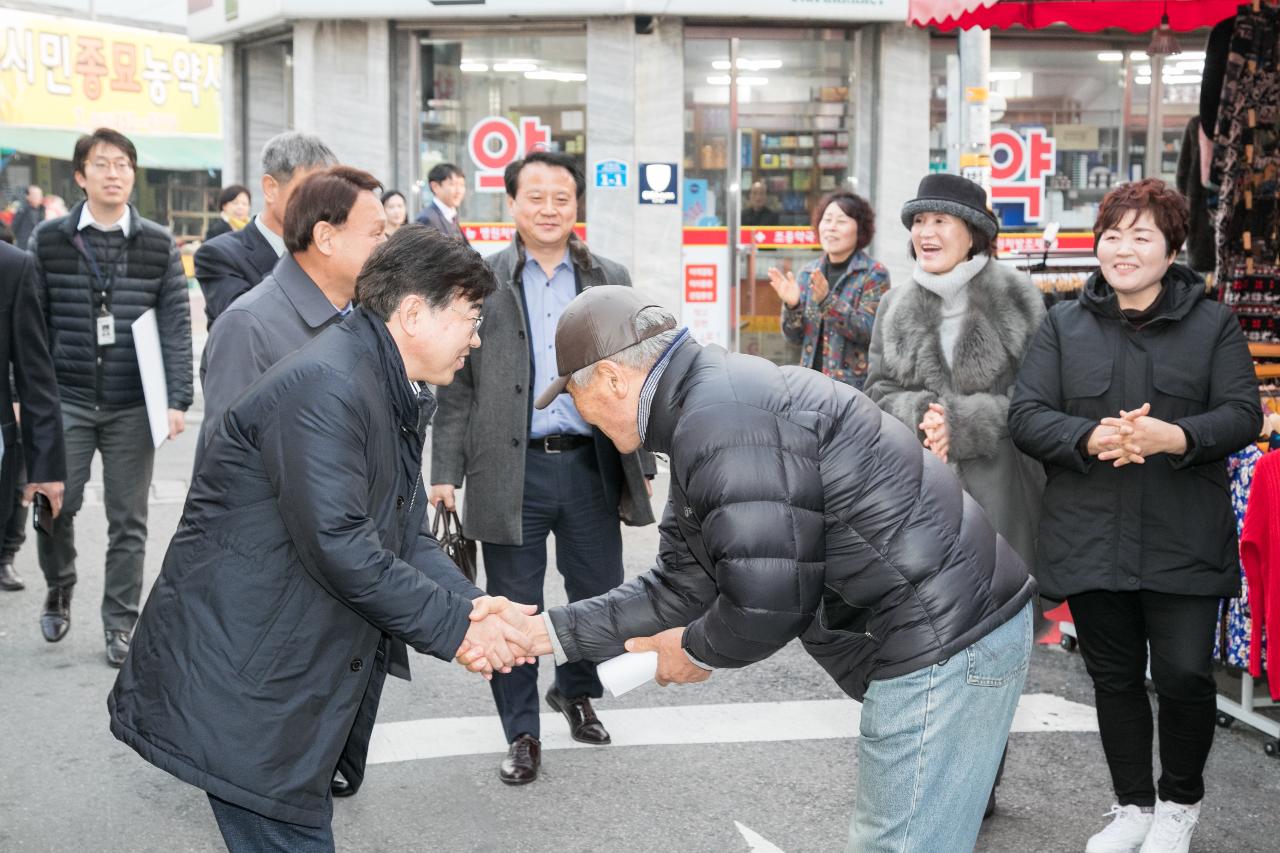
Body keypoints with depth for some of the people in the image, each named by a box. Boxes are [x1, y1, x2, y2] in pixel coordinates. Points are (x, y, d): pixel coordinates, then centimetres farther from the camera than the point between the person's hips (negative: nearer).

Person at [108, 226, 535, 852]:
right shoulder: (323, 386, -21)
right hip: (239, 682, -10)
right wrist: (455, 628, -17)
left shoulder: (399, 397, 12)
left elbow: (405, 537, 11)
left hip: (309, 680, 10)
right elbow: (338, 547, -25)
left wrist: (471, 604, -8)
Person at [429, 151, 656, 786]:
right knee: (514, 607, 6)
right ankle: (522, 733, 22)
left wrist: (643, 465, 8)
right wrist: (446, 472, -6)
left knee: (601, 597, 12)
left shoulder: (610, 280, 7)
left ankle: (575, 692, 39)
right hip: (513, 471, -2)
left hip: (592, 465, 2)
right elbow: (456, 386, 0)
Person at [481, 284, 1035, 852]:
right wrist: (551, 631, 14)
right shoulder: (708, 405, 15)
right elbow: (682, 588, 16)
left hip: (941, 645, -11)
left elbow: (768, 601, -23)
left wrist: (697, 651, -2)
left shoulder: (722, 420, -21)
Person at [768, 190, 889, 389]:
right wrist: (791, 306, -11)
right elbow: (794, 336, 9)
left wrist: (827, 300, -24)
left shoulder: (874, 274, -3)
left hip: (855, 384, -4)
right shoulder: (809, 272, 10)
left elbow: (869, 332, -14)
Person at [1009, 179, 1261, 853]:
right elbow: (1025, 415, -1)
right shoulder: (1063, 326, 7)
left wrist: (1173, 437, -22)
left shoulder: (1213, 323, 4)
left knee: (1184, 675, -3)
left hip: (1184, 542, -1)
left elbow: (1243, 413, -4)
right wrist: (1091, 438, -20)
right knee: (1114, 678, 12)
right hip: (1092, 538, 2)